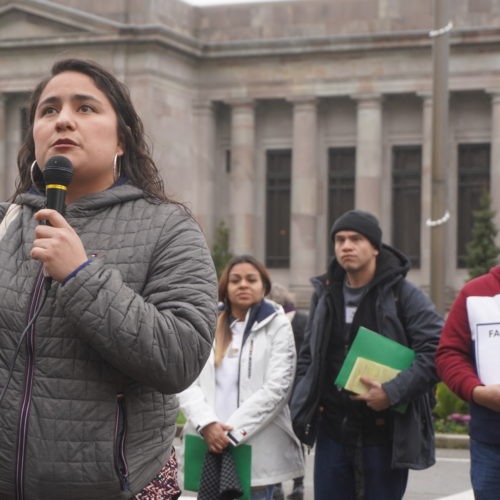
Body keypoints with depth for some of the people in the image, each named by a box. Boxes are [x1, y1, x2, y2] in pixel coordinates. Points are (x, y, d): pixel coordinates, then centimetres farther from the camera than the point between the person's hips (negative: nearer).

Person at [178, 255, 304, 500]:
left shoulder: (277, 325, 5)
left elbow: (277, 387, -6)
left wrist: (233, 431, -13)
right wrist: (207, 424, -15)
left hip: (257, 447, -3)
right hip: (209, 443, 3)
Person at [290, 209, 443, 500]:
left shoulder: (403, 294, -7)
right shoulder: (325, 293, 10)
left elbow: (437, 350, -15)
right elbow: (309, 356, 18)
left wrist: (393, 392, -22)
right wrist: (301, 408, 7)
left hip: (384, 434, -5)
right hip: (332, 431, 5)